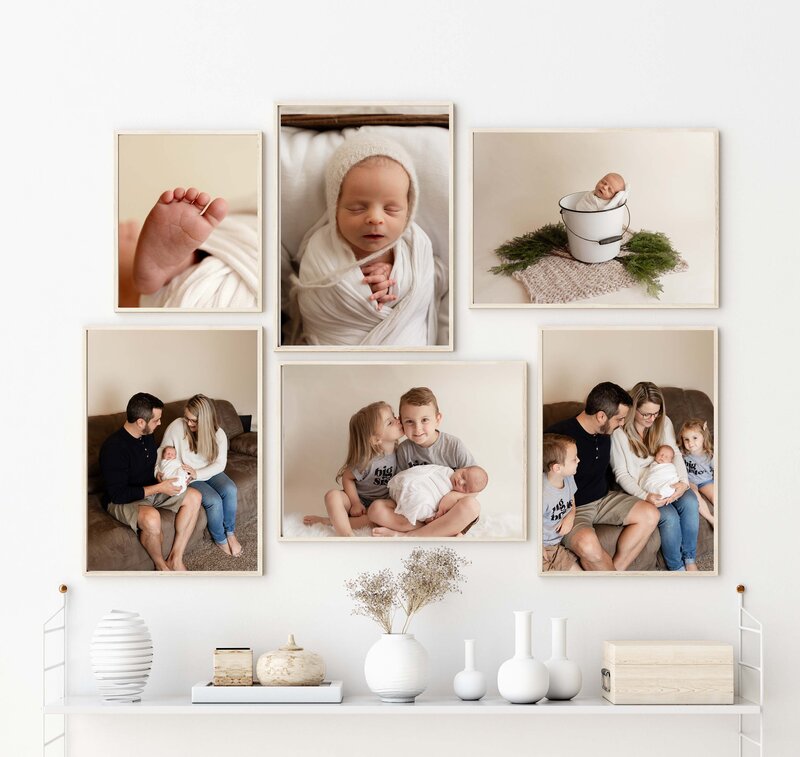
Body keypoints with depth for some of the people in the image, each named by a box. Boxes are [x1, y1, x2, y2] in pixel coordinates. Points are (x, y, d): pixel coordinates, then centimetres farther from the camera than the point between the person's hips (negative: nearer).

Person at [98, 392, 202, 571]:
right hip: (121, 501, -9)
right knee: (152, 517, -39)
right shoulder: (113, 447, -28)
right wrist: (159, 488, -25)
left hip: (150, 490, 9)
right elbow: (118, 494, -28)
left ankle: (175, 559, -7)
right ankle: (161, 565, -10)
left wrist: (166, 476, -2)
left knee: (194, 497, -7)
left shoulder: (146, 436, 0)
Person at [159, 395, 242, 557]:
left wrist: (197, 473, -27)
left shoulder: (218, 434, -11)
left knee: (230, 490, -27)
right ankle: (220, 539, -2)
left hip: (210, 473, 3)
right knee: (214, 501, -28)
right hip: (188, 479, -3)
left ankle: (230, 533, -6)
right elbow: (162, 452, -5)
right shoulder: (176, 427, -17)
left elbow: (220, 464, -13)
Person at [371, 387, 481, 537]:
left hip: (447, 510, -2)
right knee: (376, 509, -22)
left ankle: (406, 536, -28)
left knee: (471, 505, -35)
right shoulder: (404, 450, -1)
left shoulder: (454, 445, -7)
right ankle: (447, 531, -26)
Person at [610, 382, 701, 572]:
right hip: (638, 490, -5)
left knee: (690, 502, -26)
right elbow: (621, 474, -12)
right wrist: (645, 496, -26)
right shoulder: (619, 432, -14)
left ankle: (690, 560, -12)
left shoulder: (663, 422, 2)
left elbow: (675, 454, 1)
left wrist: (683, 482, -19)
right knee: (669, 516, -30)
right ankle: (676, 568, -10)